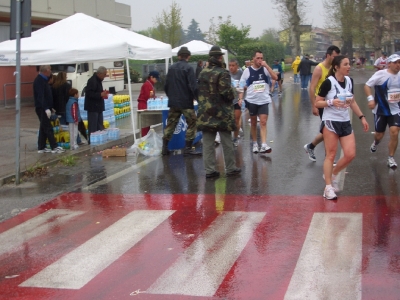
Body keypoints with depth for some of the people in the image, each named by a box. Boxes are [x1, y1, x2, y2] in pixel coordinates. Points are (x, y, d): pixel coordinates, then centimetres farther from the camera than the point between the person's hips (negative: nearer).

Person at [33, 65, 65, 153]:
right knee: (48, 128, -7)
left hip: (44, 108, 10)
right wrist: (46, 108, -33)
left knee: (43, 128, 12)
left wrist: (50, 107, 19)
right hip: (42, 108, -10)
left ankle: (41, 147, 17)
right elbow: (40, 96, -26)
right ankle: (54, 147, -5)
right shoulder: (39, 81, -17)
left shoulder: (43, 79, 15)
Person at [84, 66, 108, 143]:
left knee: (100, 126, 14)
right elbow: (89, 93, -24)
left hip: (98, 107, 10)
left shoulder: (98, 80, 16)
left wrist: (103, 94, 8)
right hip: (93, 108, -10)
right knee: (93, 127, -7)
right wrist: (100, 94, -24)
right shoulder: (92, 81, -17)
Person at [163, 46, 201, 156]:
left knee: (170, 124, 12)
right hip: (186, 102, -6)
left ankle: (165, 147, 12)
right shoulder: (188, 68, -10)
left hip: (173, 102, 6)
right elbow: (193, 86, -17)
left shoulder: (171, 68, 8)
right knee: (192, 123, 3)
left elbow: (166, 85, 14)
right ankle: (188, 148, 0)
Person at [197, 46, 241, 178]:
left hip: (206, 113, 5)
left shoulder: (203, 73, 8)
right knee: (226, 142, 6)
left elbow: (199, 92, 14)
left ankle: (209, 170, 6)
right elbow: (227, 92, -18)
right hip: (222, 113, -5)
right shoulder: (222, 73, -13)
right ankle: (231, 168, 14)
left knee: (207, 143, 6)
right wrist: (232, 96, 1)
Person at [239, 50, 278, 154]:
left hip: (264, 101, 0)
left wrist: (266, 66, -17)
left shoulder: (265, 69, 1)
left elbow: (275, 77, -13)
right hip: (251, 101, 0)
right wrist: (240, 98, -9)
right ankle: (255, 143, 25)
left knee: (263, 122, -10)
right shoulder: (247, 71, -1)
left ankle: (263, 145, -16)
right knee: (253, 123, 12)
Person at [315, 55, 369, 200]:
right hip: (330, 122, -6)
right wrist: (332, 102, -24)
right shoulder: (329, 82, -13)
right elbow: (317, 103, -9)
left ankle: (333, 174, 23)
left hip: (345, 123, 6)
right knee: (331, 155, -2)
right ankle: (328, 187, 6)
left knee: (350, 154, -2)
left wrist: (362, 117, 13)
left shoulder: (349, 81, 6)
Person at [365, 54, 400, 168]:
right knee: (379, 134, 10)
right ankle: (375, 143, 49)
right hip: (381, 110, -2)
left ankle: (391, 158, 1)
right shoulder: (381, 74, -12)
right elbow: (367, 86, -10)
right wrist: (370, 99, -22)